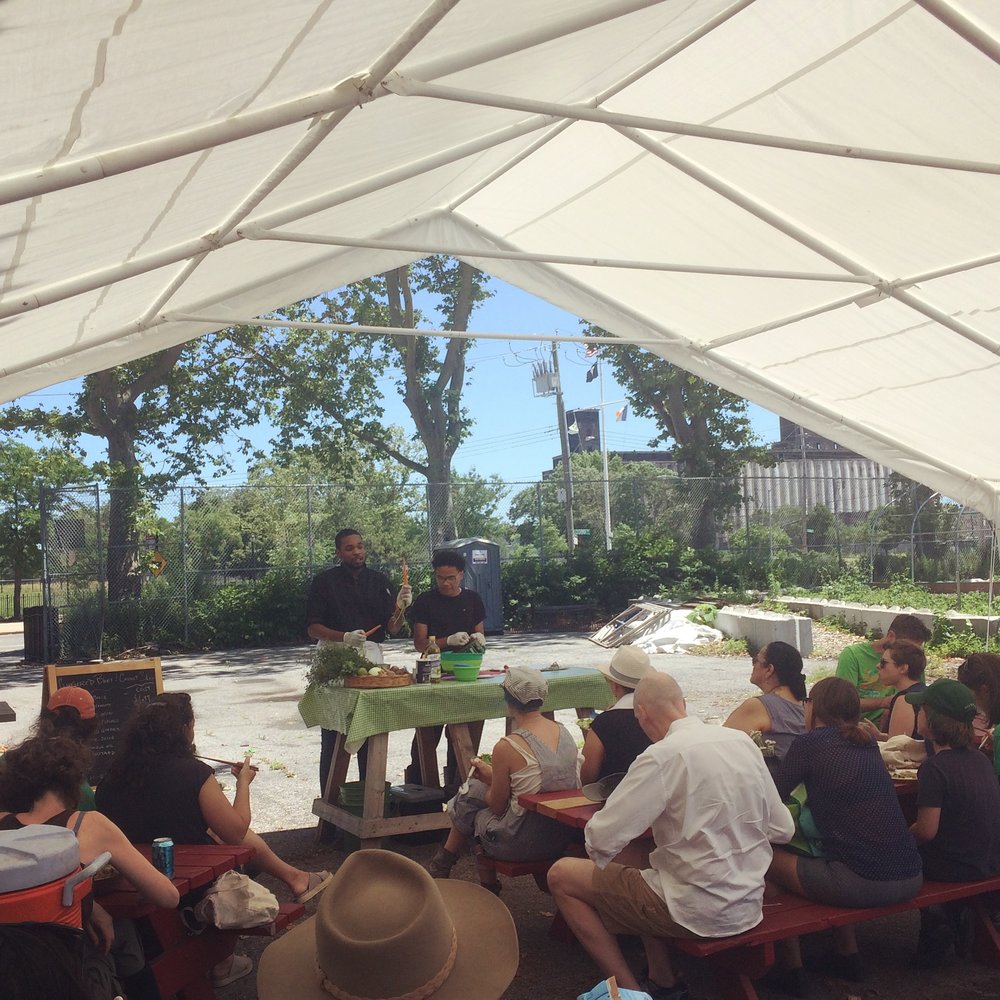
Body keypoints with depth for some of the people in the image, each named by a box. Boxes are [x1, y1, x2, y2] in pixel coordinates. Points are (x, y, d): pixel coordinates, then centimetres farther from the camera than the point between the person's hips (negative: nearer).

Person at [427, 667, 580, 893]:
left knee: (470, 798, 16)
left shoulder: (507, 747, -20)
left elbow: (497, 806, -9)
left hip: (524, 844, -6)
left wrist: (488, 776, 11)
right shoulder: (564, 732, -1)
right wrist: (494, 775, 16)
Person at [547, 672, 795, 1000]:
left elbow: (601, 841, -20)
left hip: (698, 911, -7)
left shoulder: (663, 757, -20)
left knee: (561, 876, 5)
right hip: (749, 902, 7)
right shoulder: (743, 741, 0)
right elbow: (783, 830, 6)